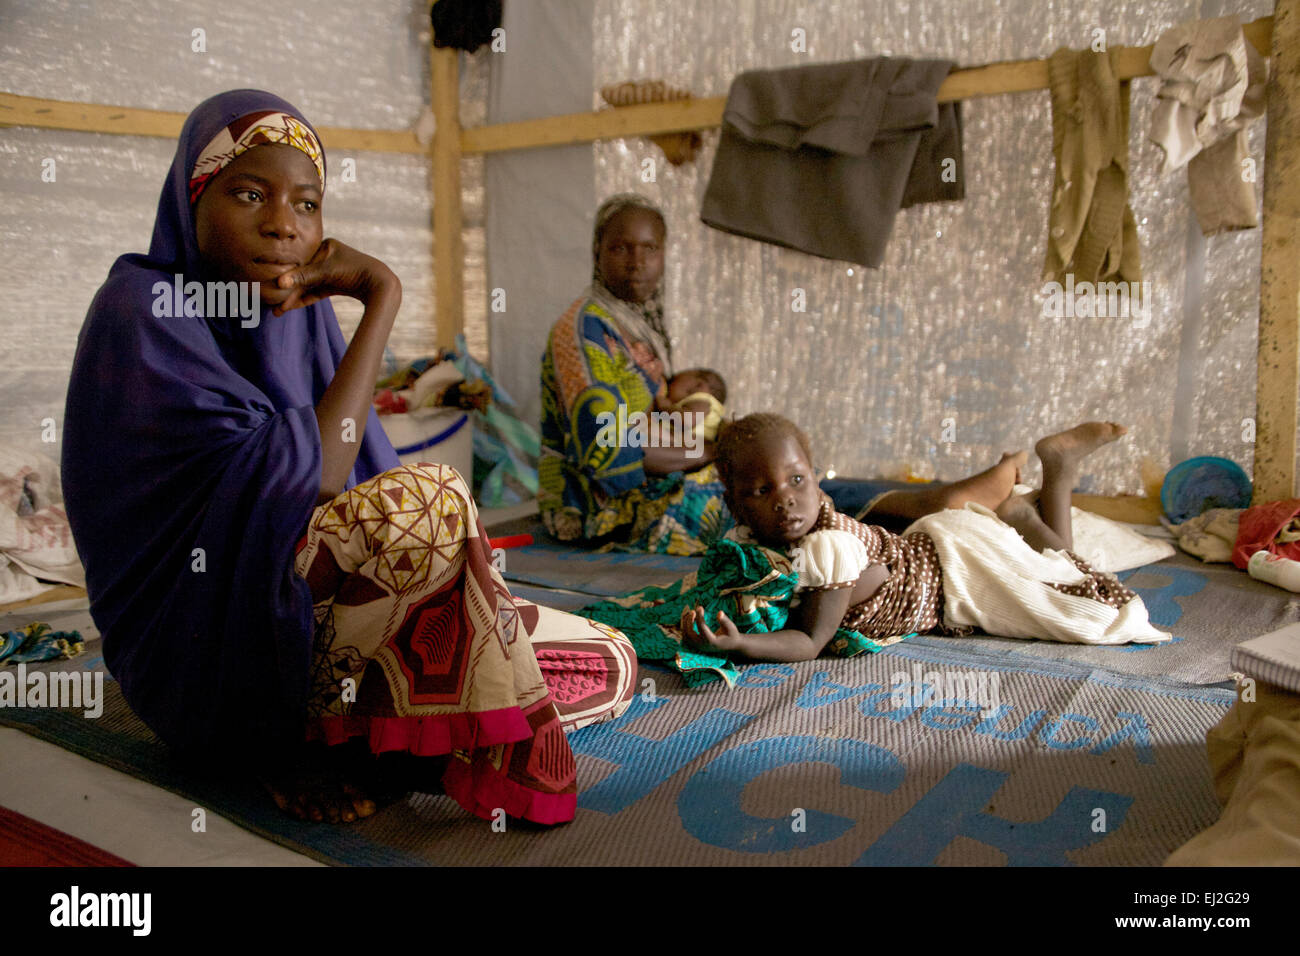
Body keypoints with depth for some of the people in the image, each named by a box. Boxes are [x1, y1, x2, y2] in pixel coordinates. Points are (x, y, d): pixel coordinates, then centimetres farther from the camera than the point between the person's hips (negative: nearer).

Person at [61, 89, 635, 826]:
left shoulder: (304, 314, 8)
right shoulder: (144, 310, -12)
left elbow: (375, 484, 4)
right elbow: (303, 484, -23)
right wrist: (383, 298, -18)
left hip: (310, 608, 7)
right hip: (203, 649, -7)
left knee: (609, 664, -1)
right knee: (429, 499, -34)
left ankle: (321, 730, -5)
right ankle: (503, 761, -16)